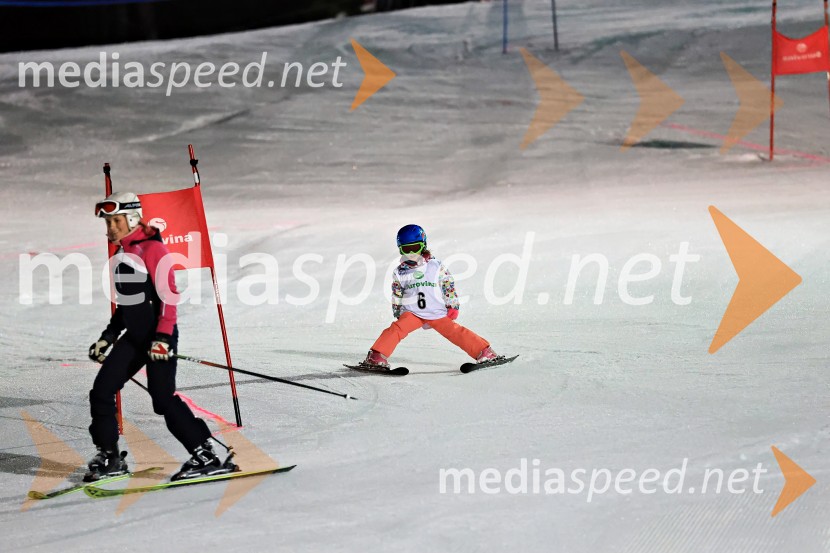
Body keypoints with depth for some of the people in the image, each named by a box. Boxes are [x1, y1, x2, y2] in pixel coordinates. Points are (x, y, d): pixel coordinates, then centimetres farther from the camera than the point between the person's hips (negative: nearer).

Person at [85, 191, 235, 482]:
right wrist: (108, 336, 22)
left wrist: (163, 337, -24)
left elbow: (167, 295, -17)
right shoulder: (121, 253, 15)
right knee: (101, 392, 1)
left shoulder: (152, 248, -12)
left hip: (159, 336, -9)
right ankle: (108, 456, 12)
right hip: (134, 337, 9)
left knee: (163, 398, -15)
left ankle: (205, 455, -8)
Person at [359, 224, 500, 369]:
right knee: (396, 329, -23)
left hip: (437, 313, -1)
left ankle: (484, 352, -2)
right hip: (412, 313, 1)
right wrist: (398, 314, 11)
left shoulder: (436, 267, 0)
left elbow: (449, 286, 5)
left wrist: (453, 306, 3)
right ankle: (377, 357, -25)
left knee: (456, 332, -9)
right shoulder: (399, 273, 5)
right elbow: (396, 296, 14)